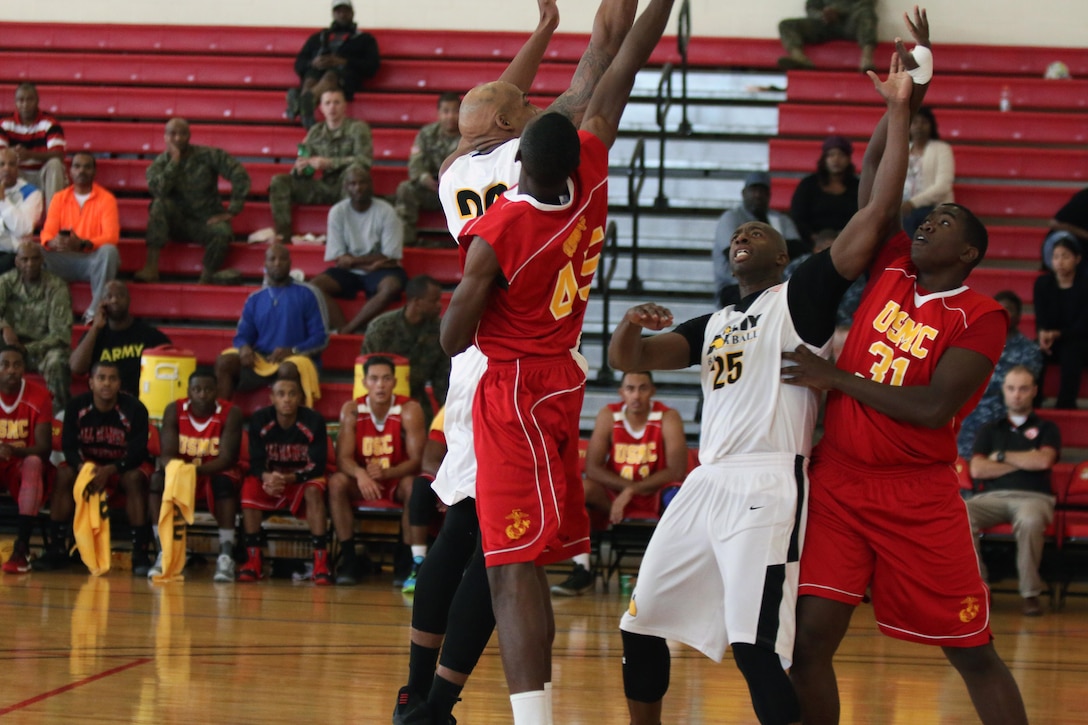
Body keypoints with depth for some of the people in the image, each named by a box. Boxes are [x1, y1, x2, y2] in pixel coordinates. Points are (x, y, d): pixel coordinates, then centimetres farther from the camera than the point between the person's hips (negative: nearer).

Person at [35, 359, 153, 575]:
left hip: (124, 465, -2)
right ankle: (56, 549, -21)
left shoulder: (134, 409, -19)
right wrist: (82, 467, -36)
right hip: (88, 462, 2)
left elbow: (137, 452, -21)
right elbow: (69, 446, -13)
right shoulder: (77, 406, -12)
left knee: (135, 478, -35)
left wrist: (110, 470, -38)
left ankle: (140, 553, -34)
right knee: (64, 474, -25)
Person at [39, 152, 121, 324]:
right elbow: (47, 233, 1)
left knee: (109, 251, -36)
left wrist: (82, 244, -31)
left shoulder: (106, 199, -1)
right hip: (65, 260, 2)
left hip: (94, 260, -2)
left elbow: (111, 237, -12)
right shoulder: (59, 198, 8)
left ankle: (95, 311, -35)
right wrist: (53, 242, -26)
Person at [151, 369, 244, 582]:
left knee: (224, 483, -36)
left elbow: (227, 458, -21)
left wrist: (196, 469, -38)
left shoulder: (230, 413, -15)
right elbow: (167, 454, -13)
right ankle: (163, 554, -29)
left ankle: (226, 556, -38)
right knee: (159, 479, -29)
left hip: (216, 472, -2)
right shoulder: (174, 410, -8)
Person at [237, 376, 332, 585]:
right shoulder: (259, 420, -12)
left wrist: (289, 478, -35)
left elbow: (317, 466, -19)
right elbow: (256, 462, -12)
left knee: (314, 491, -34)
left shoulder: (314, 420, -17)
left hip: (303, 478, -2)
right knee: (250, 488, -28)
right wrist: (267, 477, -37)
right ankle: (253, 561, -23)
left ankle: (321, 562, -35)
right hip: (270, 477, 2)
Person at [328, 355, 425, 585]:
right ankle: (349, 560, -23)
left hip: (397, 481, -2)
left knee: (414, 486, -35)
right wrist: (360, 474, -38)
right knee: (337, 482, -26)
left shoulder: (409, 410, -15)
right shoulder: (352, 410, -8)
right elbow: (343, 458, -14)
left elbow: (417, 461, -20)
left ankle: (417, 562, -31)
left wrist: (385, 473, -38)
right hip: (362, 482, 2)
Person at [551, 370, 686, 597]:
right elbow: (592, 468, -11)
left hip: (657, 496, -2)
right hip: (615, 497, 2)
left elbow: (677, 471, -20)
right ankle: (582, 571, -23)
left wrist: (634, 489, -23)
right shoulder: (608, 416, -6)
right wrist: (626, 486, -23)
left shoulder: (668, 418, -12)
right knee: (579, 488, -25)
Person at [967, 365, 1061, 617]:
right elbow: (977, 470, 7)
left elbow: (1043, 461, -4)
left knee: (1030, 520, -42)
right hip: (992, 497, 2)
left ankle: (1031, 593, -31)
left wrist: (1002, 456, 5)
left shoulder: (1046, 428, 18)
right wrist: (1023, 461, 3)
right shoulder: (990, 430, 24)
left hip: (1033, 496, -2)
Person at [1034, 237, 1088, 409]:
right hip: (1052, 342, 3)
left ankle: (1065, 404, -37)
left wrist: (1057, 335, -30)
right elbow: (1040, 318, -3)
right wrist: (1042, 334, -28)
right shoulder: (1043, 283, 1)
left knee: (1070, 351, -38)